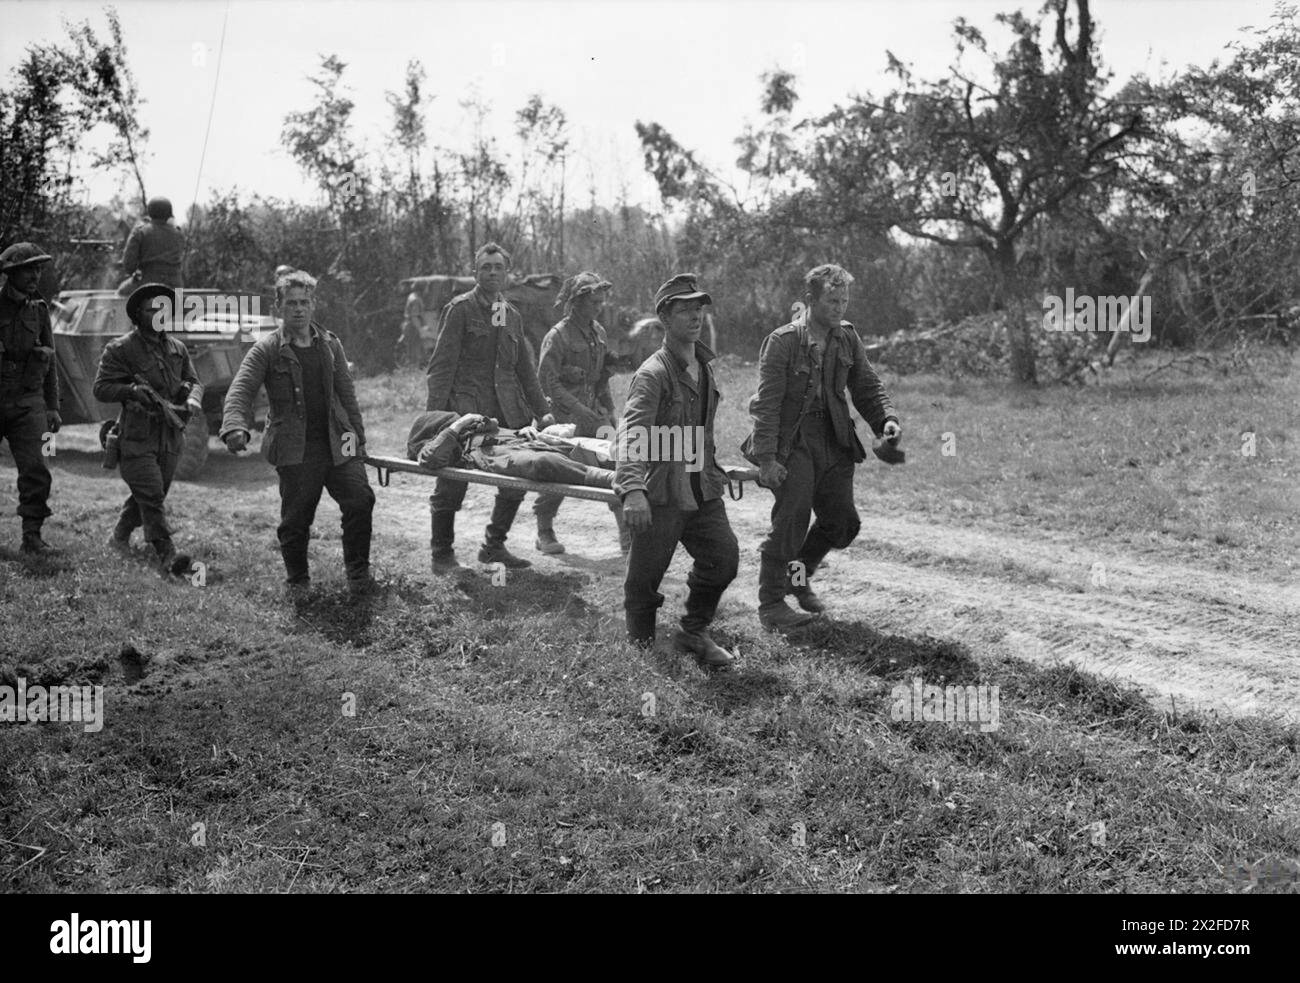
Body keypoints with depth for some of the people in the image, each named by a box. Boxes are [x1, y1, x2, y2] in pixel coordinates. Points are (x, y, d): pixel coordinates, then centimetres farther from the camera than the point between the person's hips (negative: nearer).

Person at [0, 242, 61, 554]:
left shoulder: (39, 309, 9)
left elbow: (49, 363, 15)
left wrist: (53, 408, 12)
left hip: (27, 402, 2)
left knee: (35, 468, -10)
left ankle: (32, 535, -2)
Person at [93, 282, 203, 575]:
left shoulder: (178, 348, 11)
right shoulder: (120, 349, -5)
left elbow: (195, 382, 17)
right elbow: (101, 388, -5)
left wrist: (193, 398, -7)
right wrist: (132, 390, -22)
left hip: (170, 437, 6)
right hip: (136, 437, -6)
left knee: (150, 495, 17)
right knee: (151, 497, -13)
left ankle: (120, 535, 40)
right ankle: (167, 556, -18)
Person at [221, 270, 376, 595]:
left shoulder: (330, 345, 11)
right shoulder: (266, 350, -1)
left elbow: (347, 395, 16)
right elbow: (240, 391, -11)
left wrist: (358, 439, 13)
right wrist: (235, 426, -31)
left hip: (336, 442, 3)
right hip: (294, 449, -3)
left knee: (361, 500, -9)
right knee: (295, 517, 3)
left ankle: (357, 570, 10)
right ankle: (297, 578, 25)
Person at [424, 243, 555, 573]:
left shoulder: (512, 315, 18)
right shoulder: (460, 309, -1)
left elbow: (525, 369, 21)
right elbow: (442, 365, -6)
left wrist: (541, 410, 13)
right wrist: (435, 413, -15)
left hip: (507, 412, 6)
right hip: (465, 411, -5)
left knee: (515, 481, 2)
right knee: (452, 485, -1)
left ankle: (494, 546, 19)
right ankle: (442, 554, 14)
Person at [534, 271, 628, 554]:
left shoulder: (598, 332, 13)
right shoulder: (557, 336, -9)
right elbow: (547, 381, -12)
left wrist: (608, 410, 15)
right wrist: (580, 411, -18)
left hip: (593, 412, 6)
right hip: (566, 417, -6)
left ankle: (628, 535, -2)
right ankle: (544, 533, 18)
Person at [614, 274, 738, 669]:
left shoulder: (704, 365, 12)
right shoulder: (653, 373, -15)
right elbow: (632, 433, -27)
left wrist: (713, 469, 29)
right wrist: (632, 489, -40)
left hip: (703, 488, 7)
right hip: (661, 492, -7)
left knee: (724, 555, -2)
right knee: (646, 575, 3)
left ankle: (693, 633, 18)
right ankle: (641, 645, 25)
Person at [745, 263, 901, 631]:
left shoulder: (848, 338, 6)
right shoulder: (781, 341, -11)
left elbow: (867, 386, 13)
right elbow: (767, 403, -13)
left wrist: (886, 418, -7)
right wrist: (766, 458, -17)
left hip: (834, 442, 6)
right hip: (791, 443, -6)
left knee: (842, 522, 7)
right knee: (791, 520, -10)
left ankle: (798, 577, 31)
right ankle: (771, 606, 4)